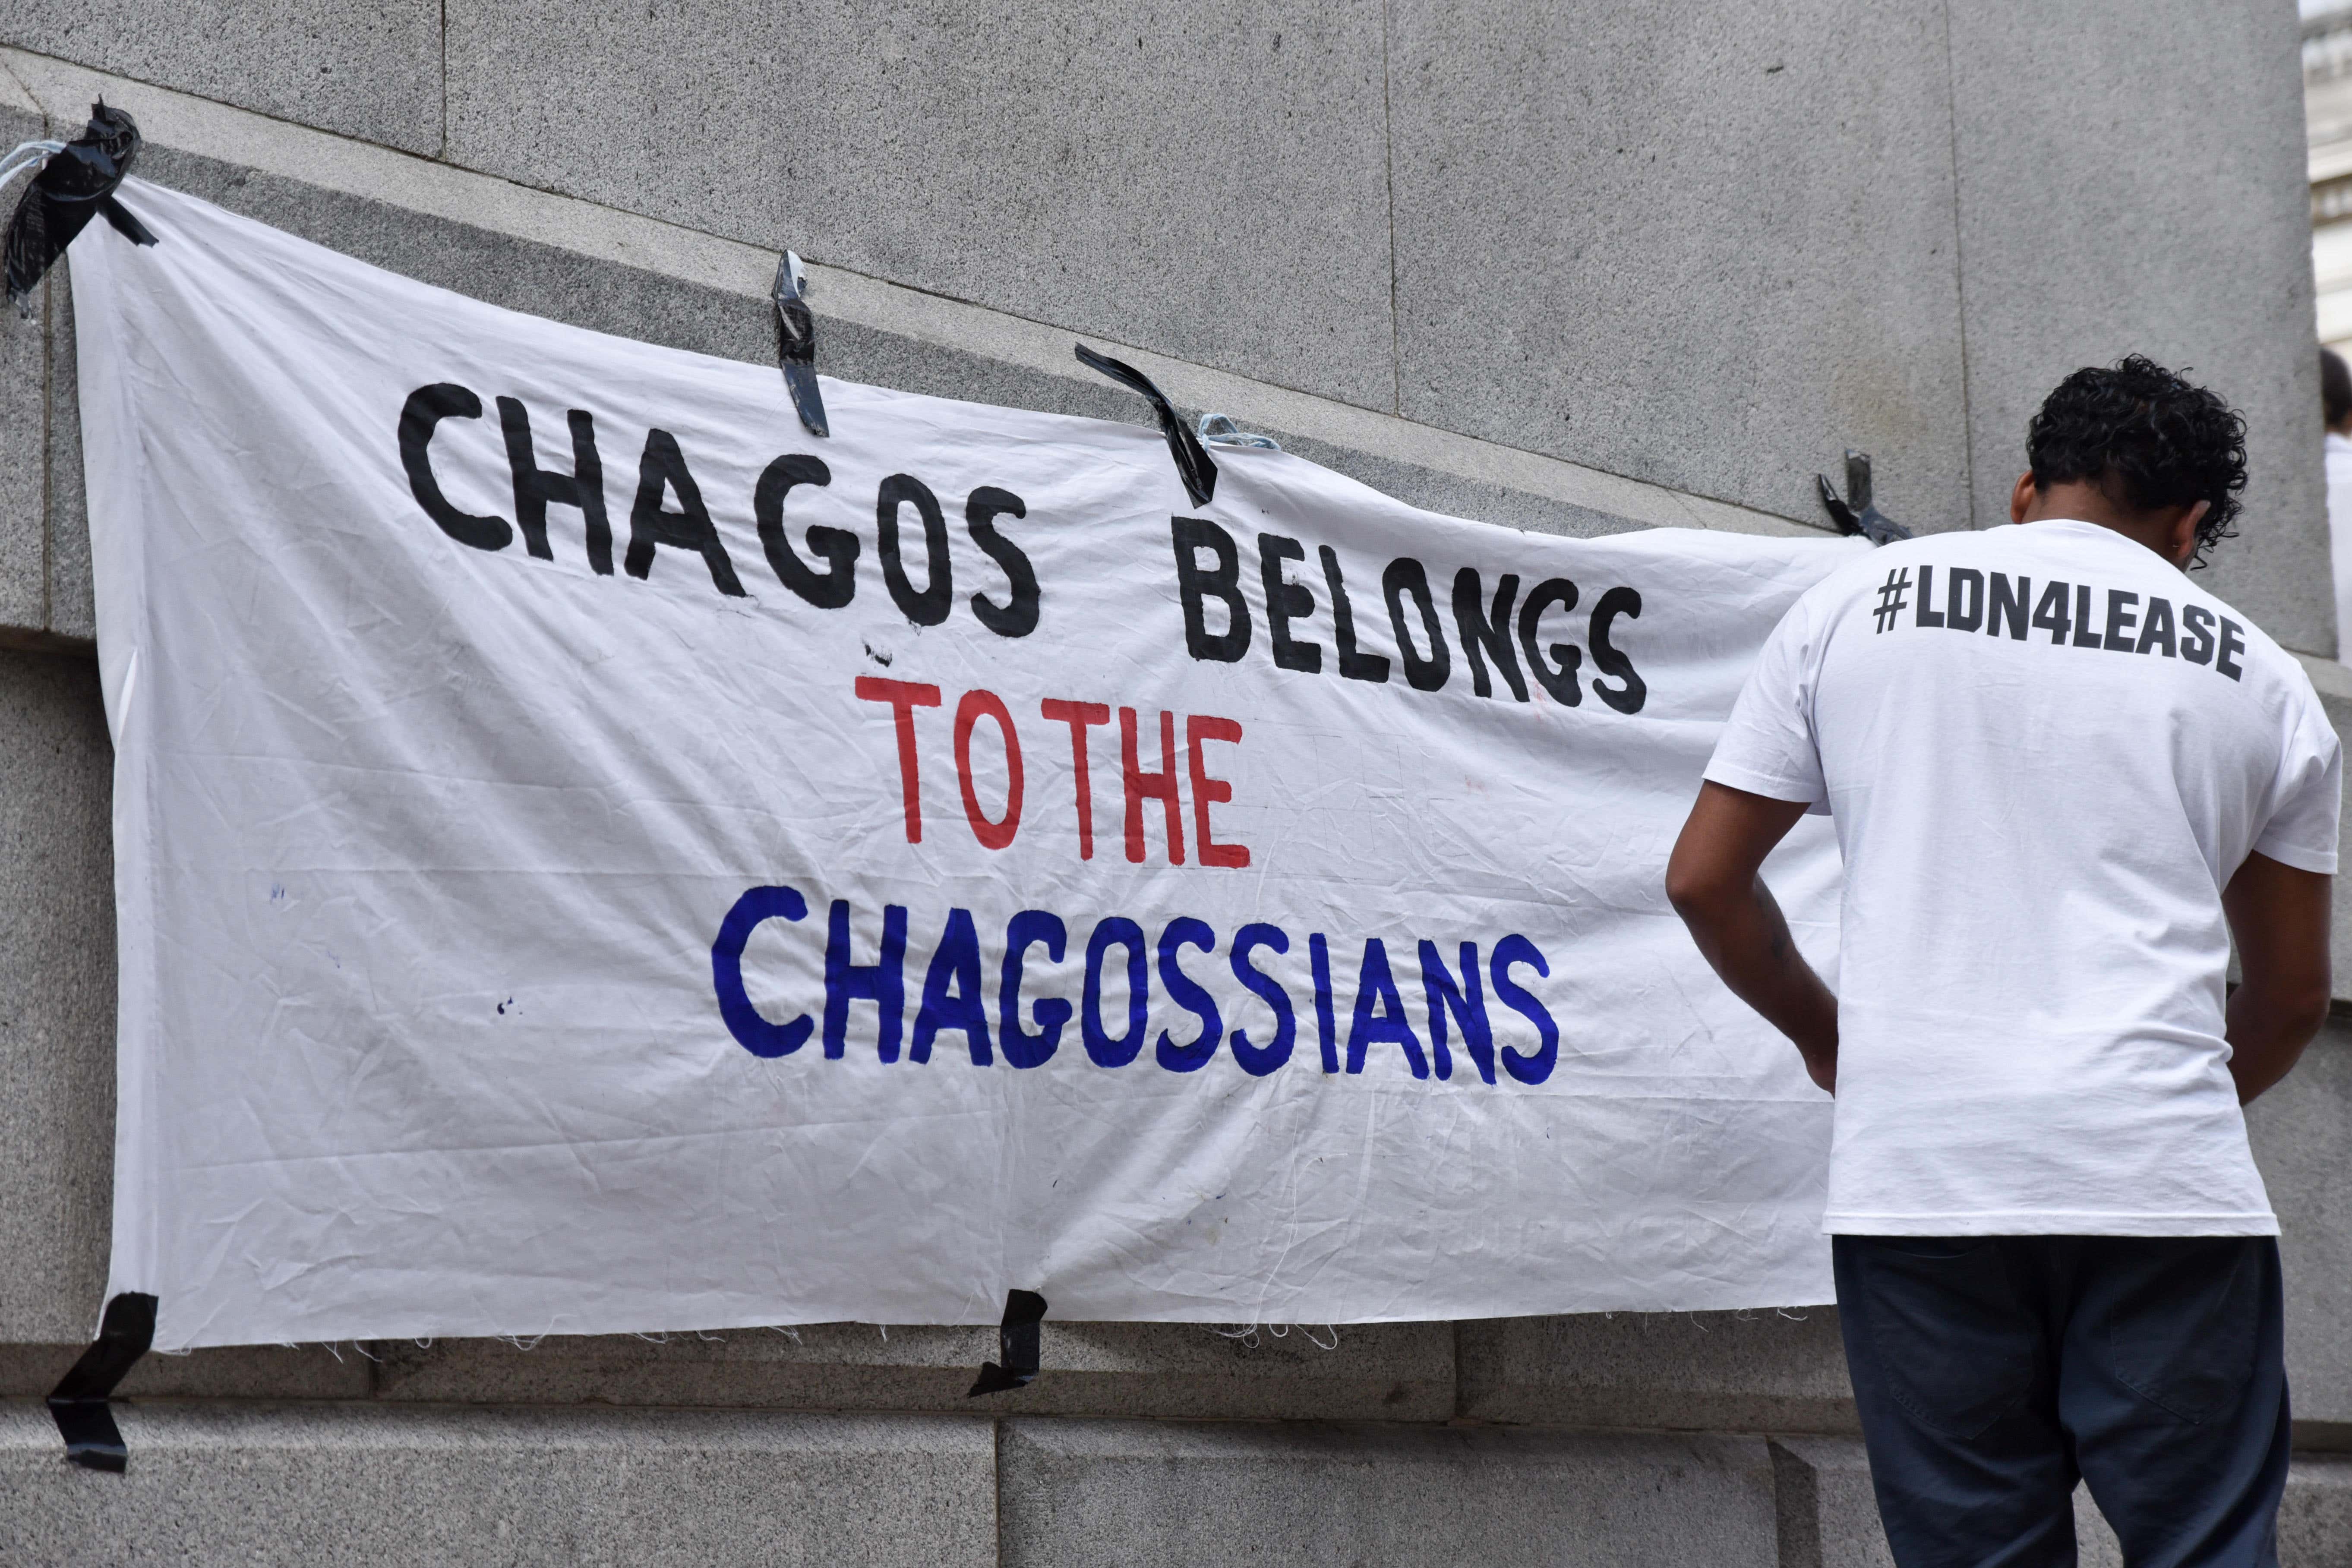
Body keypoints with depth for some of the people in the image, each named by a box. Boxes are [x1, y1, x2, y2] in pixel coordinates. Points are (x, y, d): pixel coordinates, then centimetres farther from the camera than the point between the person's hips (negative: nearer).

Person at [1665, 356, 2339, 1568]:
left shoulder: (1853, 605, 13)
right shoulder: (2257, 676, 13)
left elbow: (1703, 878, 13)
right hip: (2165, 1188, 0)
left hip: (1915, 1180, 1)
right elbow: (2294, 992, 19)